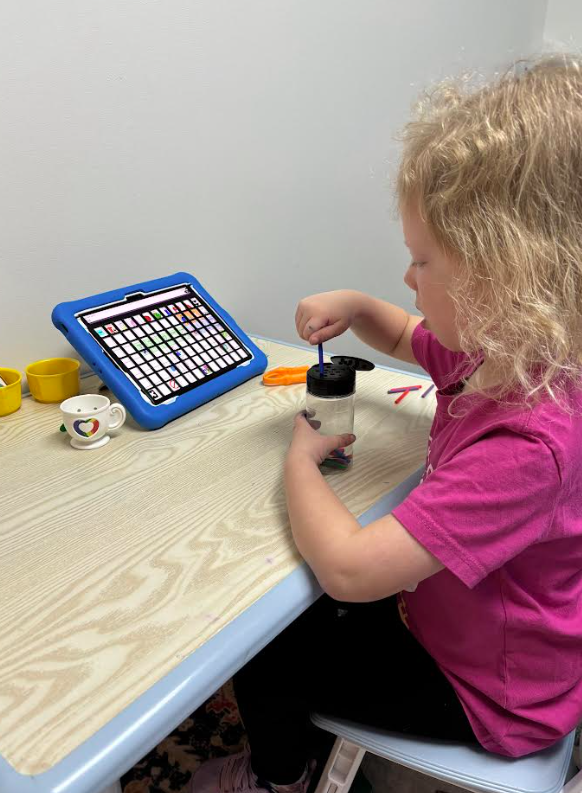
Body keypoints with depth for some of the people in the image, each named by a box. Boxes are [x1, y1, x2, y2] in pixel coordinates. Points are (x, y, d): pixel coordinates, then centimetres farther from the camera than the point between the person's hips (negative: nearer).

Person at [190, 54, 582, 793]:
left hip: (487, 692, -7)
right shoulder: (496, 345, -11)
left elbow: (348, 567, -42)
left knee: (260, 650, 4)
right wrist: (354, 306, -10)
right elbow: (409, 339, 12)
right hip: (445, 610, 8)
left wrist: (300, 459, -23)